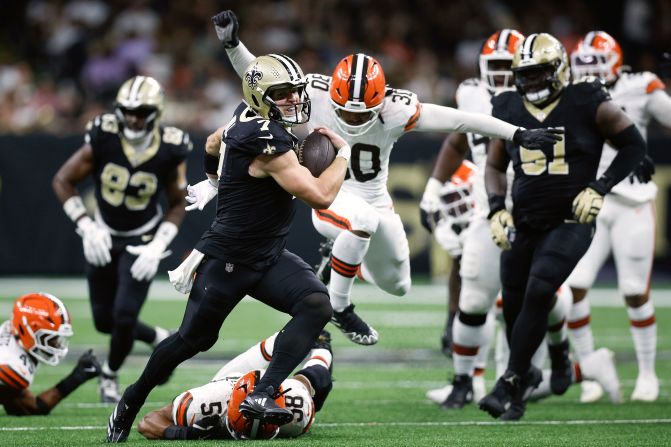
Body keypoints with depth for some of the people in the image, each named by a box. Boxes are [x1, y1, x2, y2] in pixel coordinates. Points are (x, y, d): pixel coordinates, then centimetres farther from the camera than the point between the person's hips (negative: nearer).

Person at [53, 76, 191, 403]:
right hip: (104, 239, 2)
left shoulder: (170, 150, -17)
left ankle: (110, 375, 15)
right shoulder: (102, 139, -19)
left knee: (125, 316, -13)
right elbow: (62, 182, -9)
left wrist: (157, 247, -14)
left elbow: (178, 205, -3)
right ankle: (161, 339, 34)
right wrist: (86, 227, -17)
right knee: (104, 320, 6)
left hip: (142, 242, -2)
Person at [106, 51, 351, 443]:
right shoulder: (267, 141, -26)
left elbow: (212, 149, 23)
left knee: (317, 306, -18)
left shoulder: (247, 117, 2)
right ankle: (131, 403, 33)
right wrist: (344, 153, -13)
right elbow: (320, 196, -27)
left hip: (269, 257, 8)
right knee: (193, 340, 9)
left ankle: (262, 396, -23)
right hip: (228, 260, -8)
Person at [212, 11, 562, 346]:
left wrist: (518, 134, -24)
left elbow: (458, 120, -23)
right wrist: (232, 44, -33)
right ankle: (337, 307, -23)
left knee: (397, 285, 17)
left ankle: (343, 260, 49)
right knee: (363, 220, -39)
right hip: (329, 199, -4)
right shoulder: (316, 94, -23)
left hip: (374, 201, 4)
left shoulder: (396, 111, -23)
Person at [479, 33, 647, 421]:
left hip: (570, 222, -4)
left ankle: (511, 383, -14)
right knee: (514, 302, 7)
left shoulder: (588, 105, -8)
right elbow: (495, 166, 16)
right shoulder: (509, 109, 4)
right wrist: (497, 210, 1)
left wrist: (600, 188, -10)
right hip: (524, 224, 4)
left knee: (539, 294, -20)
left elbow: (634, 146, 0)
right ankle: (526, 372, 35)